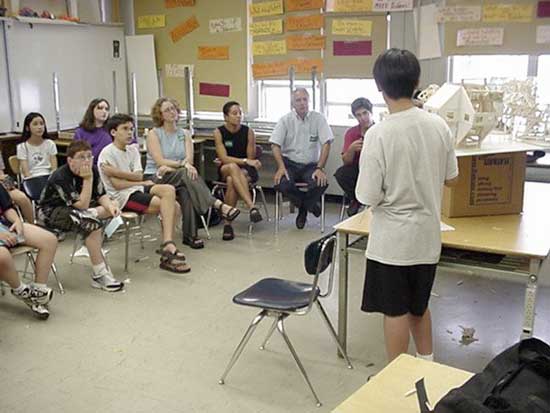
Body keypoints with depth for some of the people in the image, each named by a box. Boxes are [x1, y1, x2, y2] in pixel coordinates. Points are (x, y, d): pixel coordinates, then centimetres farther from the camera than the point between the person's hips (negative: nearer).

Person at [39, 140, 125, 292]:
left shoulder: (93, 170, -7)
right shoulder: (60, 177, -27)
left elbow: (101, 195, -4)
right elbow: (82, 205, -30)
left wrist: (110, 206, -25)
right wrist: (88, 179, -33)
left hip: (78, 208, 8)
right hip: (53, 211, -8)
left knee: (113, 208, -12)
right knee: (92, 225, -34)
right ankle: (100, 275, -28)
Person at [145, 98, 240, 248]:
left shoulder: (185, 134, 13)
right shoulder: (154, 134, 1)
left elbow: (189, 159, -2)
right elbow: (160, 161, -13)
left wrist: (171, 167, -20)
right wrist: (183, 164, -26)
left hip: (179, 178, 3)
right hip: (155, 179, -3)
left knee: (185, 190, -34)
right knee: (187, 173, -33)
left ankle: (190, 235, -35)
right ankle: (219, 205, -42)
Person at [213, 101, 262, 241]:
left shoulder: (248, 132, -3)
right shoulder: (219, 132, -4)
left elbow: (251, 158, 1)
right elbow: (224, 158, -13)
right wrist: (245, 161, -23)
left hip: (246, 171, 0)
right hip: (225, 170, 0)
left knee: (231, 180, -36)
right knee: (233, 167, -37)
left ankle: (228, 223, -31)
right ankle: (252, 206, -47)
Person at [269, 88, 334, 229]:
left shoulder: (318, 118, 1)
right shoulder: (285, 120, 3)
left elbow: (326, 143, -6)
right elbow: (275, 144, -3)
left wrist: (320, 168, -17)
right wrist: (281, 167, -18)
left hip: (311, 165, 0)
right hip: (290, 163, 1)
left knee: (321, 183, -31)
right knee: (281, 183, -30)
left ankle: (303, 209, 2)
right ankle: (310, 205, 0)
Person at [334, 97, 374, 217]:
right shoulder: (351, 133, -3)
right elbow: (346, 162, -9)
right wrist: (351, 149, -29)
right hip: (357, 168, 2)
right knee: (340, 173, -27)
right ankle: (355, 199, 2)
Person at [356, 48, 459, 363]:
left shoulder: (379, 134, -20)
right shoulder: (439, 126, -4)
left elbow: (368, 197, -17)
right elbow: (451, 178, 7)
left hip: (393, 240, -5)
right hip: (427, 236, 5)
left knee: (396, 312, 9)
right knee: (419, 305, 24)